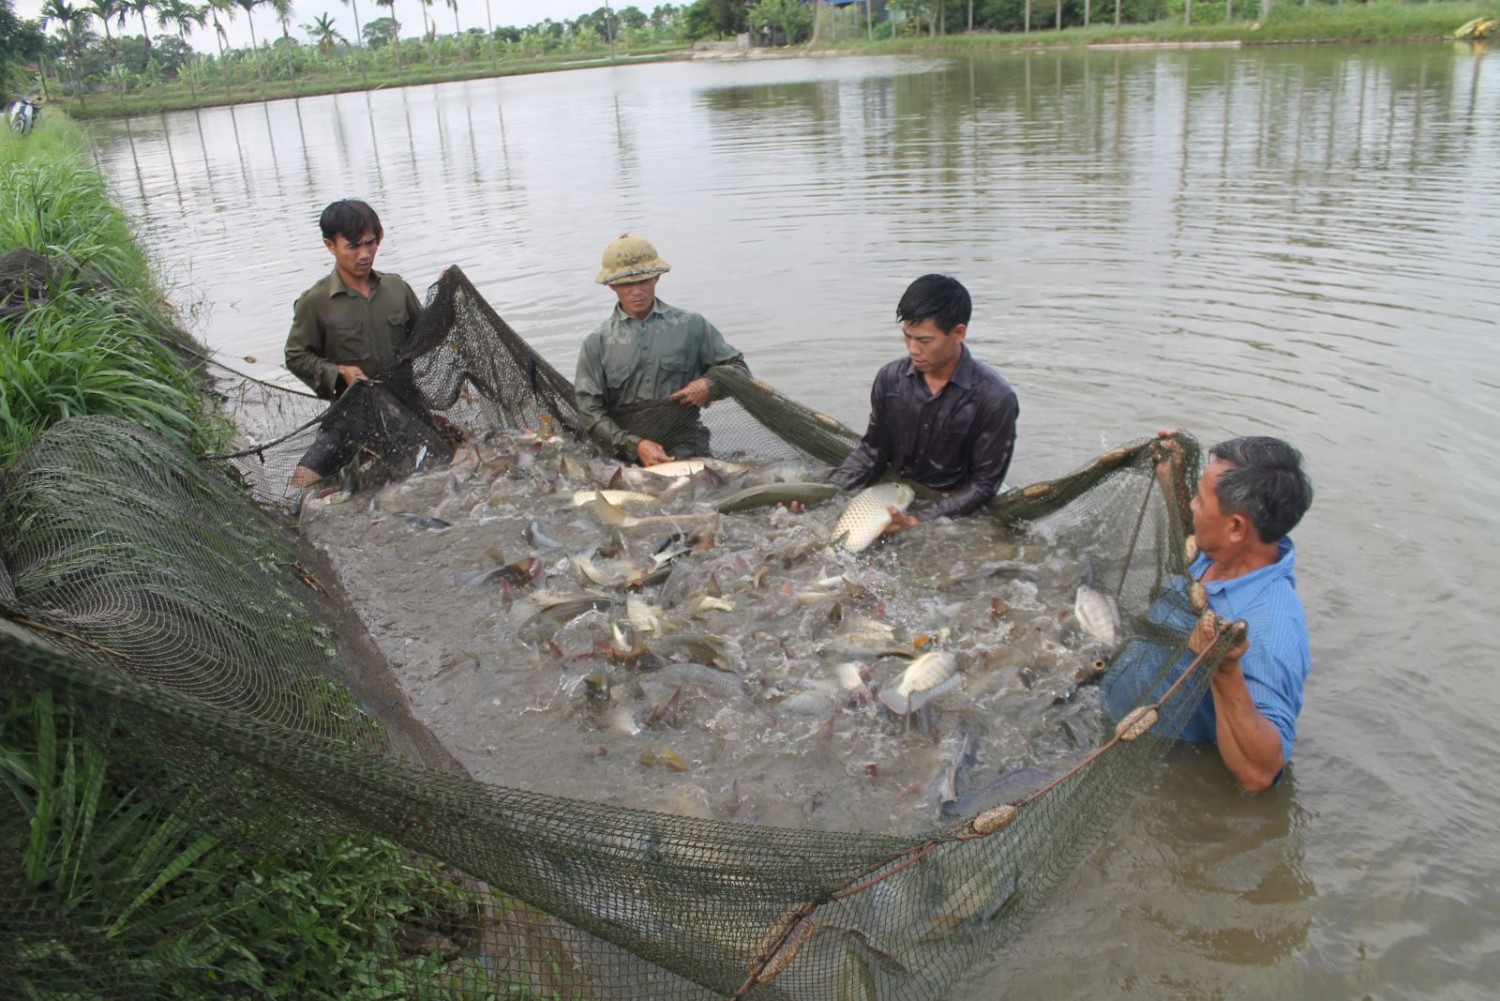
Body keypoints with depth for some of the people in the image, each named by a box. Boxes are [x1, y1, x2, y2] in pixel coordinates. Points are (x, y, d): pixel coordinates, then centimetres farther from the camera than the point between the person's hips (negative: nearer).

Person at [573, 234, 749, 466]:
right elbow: (590, 411, 3)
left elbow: (738, 369, 17)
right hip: (623, 453, 1)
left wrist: (710, 385, -5)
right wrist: (635, 445, -11)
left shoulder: (690, 325, 10)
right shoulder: (597, 342, 9)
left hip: (684, 445, -1)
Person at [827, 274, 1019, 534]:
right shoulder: (890, 378, -5)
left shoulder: (995, 399, -17)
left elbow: (983, 484, -12)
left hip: (953, 514, -3)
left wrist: (918, 521, -24)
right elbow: (872, 451, 4)